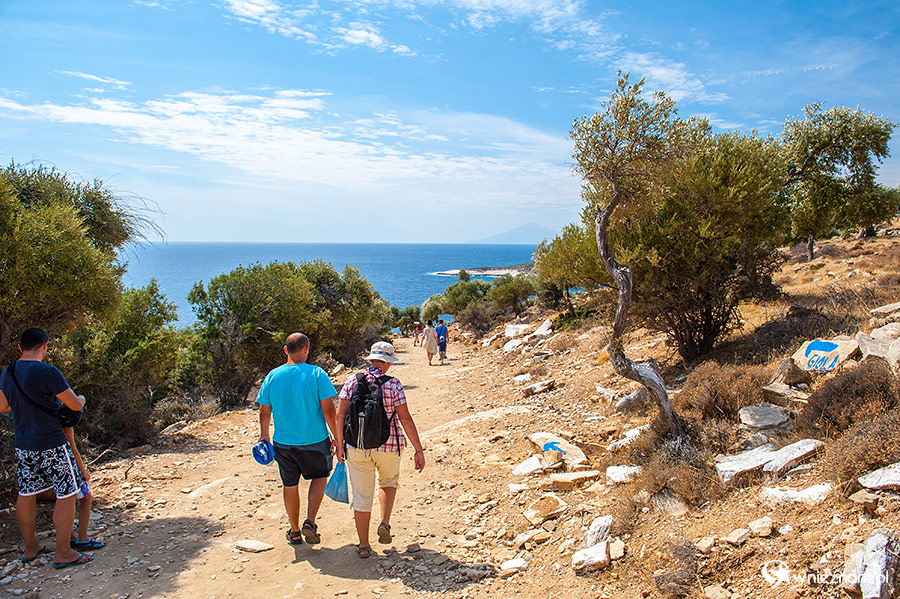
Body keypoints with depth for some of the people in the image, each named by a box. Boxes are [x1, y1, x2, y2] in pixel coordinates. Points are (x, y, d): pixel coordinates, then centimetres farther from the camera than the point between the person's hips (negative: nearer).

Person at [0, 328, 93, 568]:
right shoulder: (48, 373, -20)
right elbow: (75, 405, -13)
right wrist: (81, 398, 9)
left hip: (22, 444, 8)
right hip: (52, 445, -8)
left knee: (26, 494, 17)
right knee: (66, 494, 2)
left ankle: (30, 548, 30)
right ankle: (63, 553, 8)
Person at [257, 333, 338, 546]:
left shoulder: (273, 376, -3)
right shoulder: (316, 374, -13)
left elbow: (264, 411, 5)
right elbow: (328, 410, -15)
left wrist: (264, 434, 21)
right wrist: (337, 436, -6)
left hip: (284, 442, 3)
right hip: (315, 440, -2)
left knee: (290, 485, 18)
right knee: (320, 477, 22)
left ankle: (295, 532, 31)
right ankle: (310, 522, 9)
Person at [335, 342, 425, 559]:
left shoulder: (353, 381, -3)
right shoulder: (393, 384, -9)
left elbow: (340, 414, -5)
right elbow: (406, 419, -11)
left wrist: (339, 443, 6)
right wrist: (419, 450, -6)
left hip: (357, 446, 1)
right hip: (388, 447, -1)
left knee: (362, 496, 12)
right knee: (389, 482, 28)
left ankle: (363, 545, 20)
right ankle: (384, 523, 12)